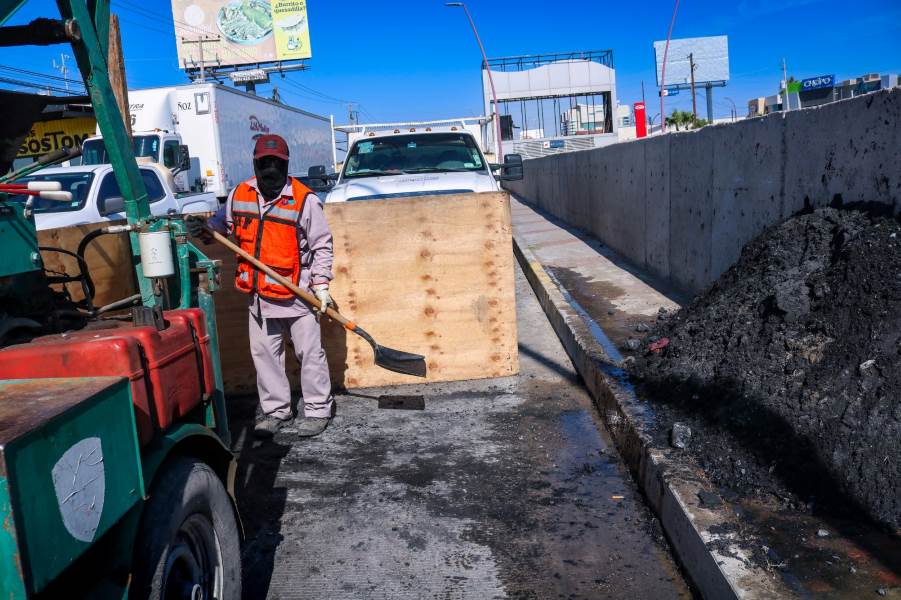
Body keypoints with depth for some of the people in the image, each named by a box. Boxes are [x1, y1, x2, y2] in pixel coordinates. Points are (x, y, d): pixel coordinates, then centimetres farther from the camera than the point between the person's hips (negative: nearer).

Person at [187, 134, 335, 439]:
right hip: (257, 294, 5)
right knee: (264, 353, 13)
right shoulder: (239, 195, 2)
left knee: (309, 353, 4)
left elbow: (322, 245, -6)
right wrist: (203, 228, -3)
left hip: (296, 293, -5)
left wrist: (321, 284, -11)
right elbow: (223, 223, 19)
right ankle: (275, 410, 26)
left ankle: (318, 410, 17)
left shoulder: (304, 199, -11)